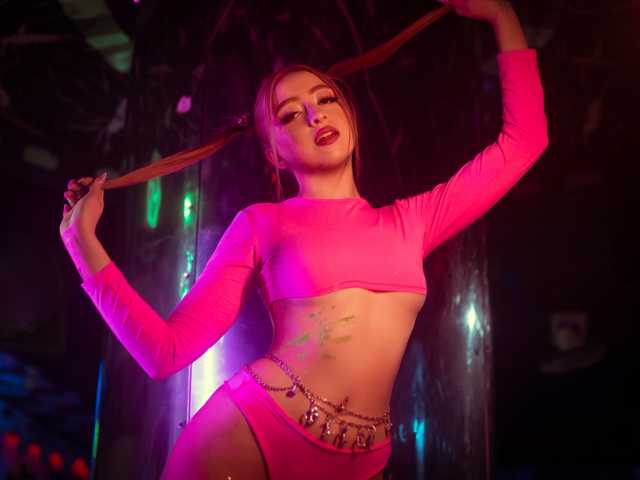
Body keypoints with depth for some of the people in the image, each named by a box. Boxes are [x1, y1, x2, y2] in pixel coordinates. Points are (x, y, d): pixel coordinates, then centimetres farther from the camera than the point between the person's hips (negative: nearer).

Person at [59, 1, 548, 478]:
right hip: (246, 439, -3)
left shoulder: (409, 220, 10)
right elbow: (166, 350, 1)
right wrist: (82, 236, -3)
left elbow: (524, 140, 14)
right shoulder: (260, 223, 3)